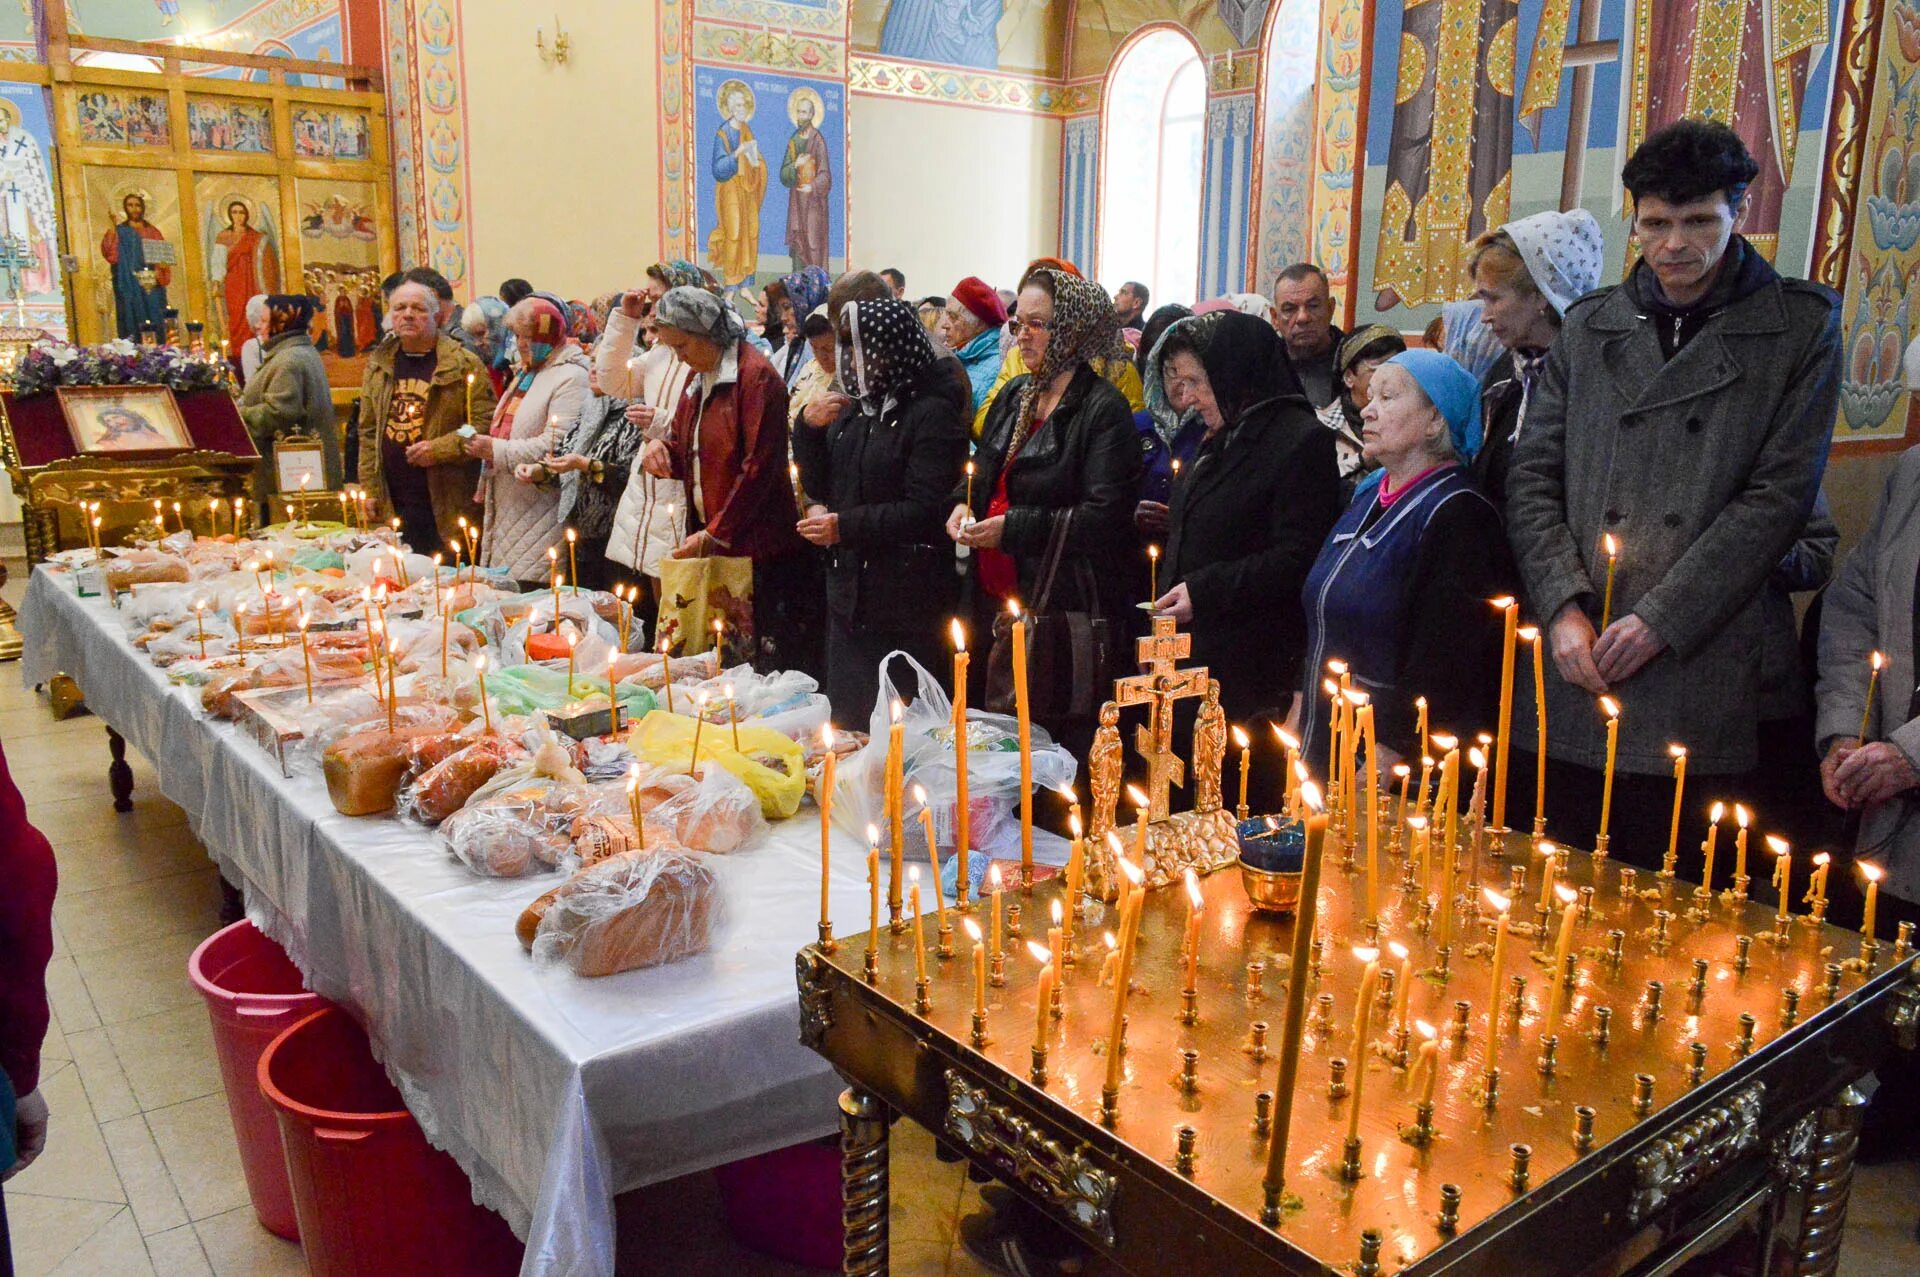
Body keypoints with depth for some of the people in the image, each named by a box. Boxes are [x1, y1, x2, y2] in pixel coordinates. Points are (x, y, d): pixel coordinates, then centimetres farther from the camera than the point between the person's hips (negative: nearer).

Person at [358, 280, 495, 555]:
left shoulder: (463, 364, -2)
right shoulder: (378, 364, 13)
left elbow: (486, 423, -8)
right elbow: (368, 432, 15)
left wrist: (439, 449, -17)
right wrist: (369, 491, 8)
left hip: (447, 507, -4)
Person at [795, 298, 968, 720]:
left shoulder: (933, 413, -11)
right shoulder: (854, 411, 13)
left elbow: (924, 511, -18)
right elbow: (818, 485, 16)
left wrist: (845, 525, -17)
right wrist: (810, 428, 1)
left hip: (906, 606, -7)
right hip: (848, 597, 8)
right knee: (846, 719, 15)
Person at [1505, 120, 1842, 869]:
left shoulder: (1801, 327, 6)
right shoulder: (1589, 326, 13)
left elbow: (1781, 494, -2)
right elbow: (1533, 475, 9)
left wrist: (1660, 619, -10)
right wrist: (1563, 607, -6)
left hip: (1697, 678, -2)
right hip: (1566, 679, 2)